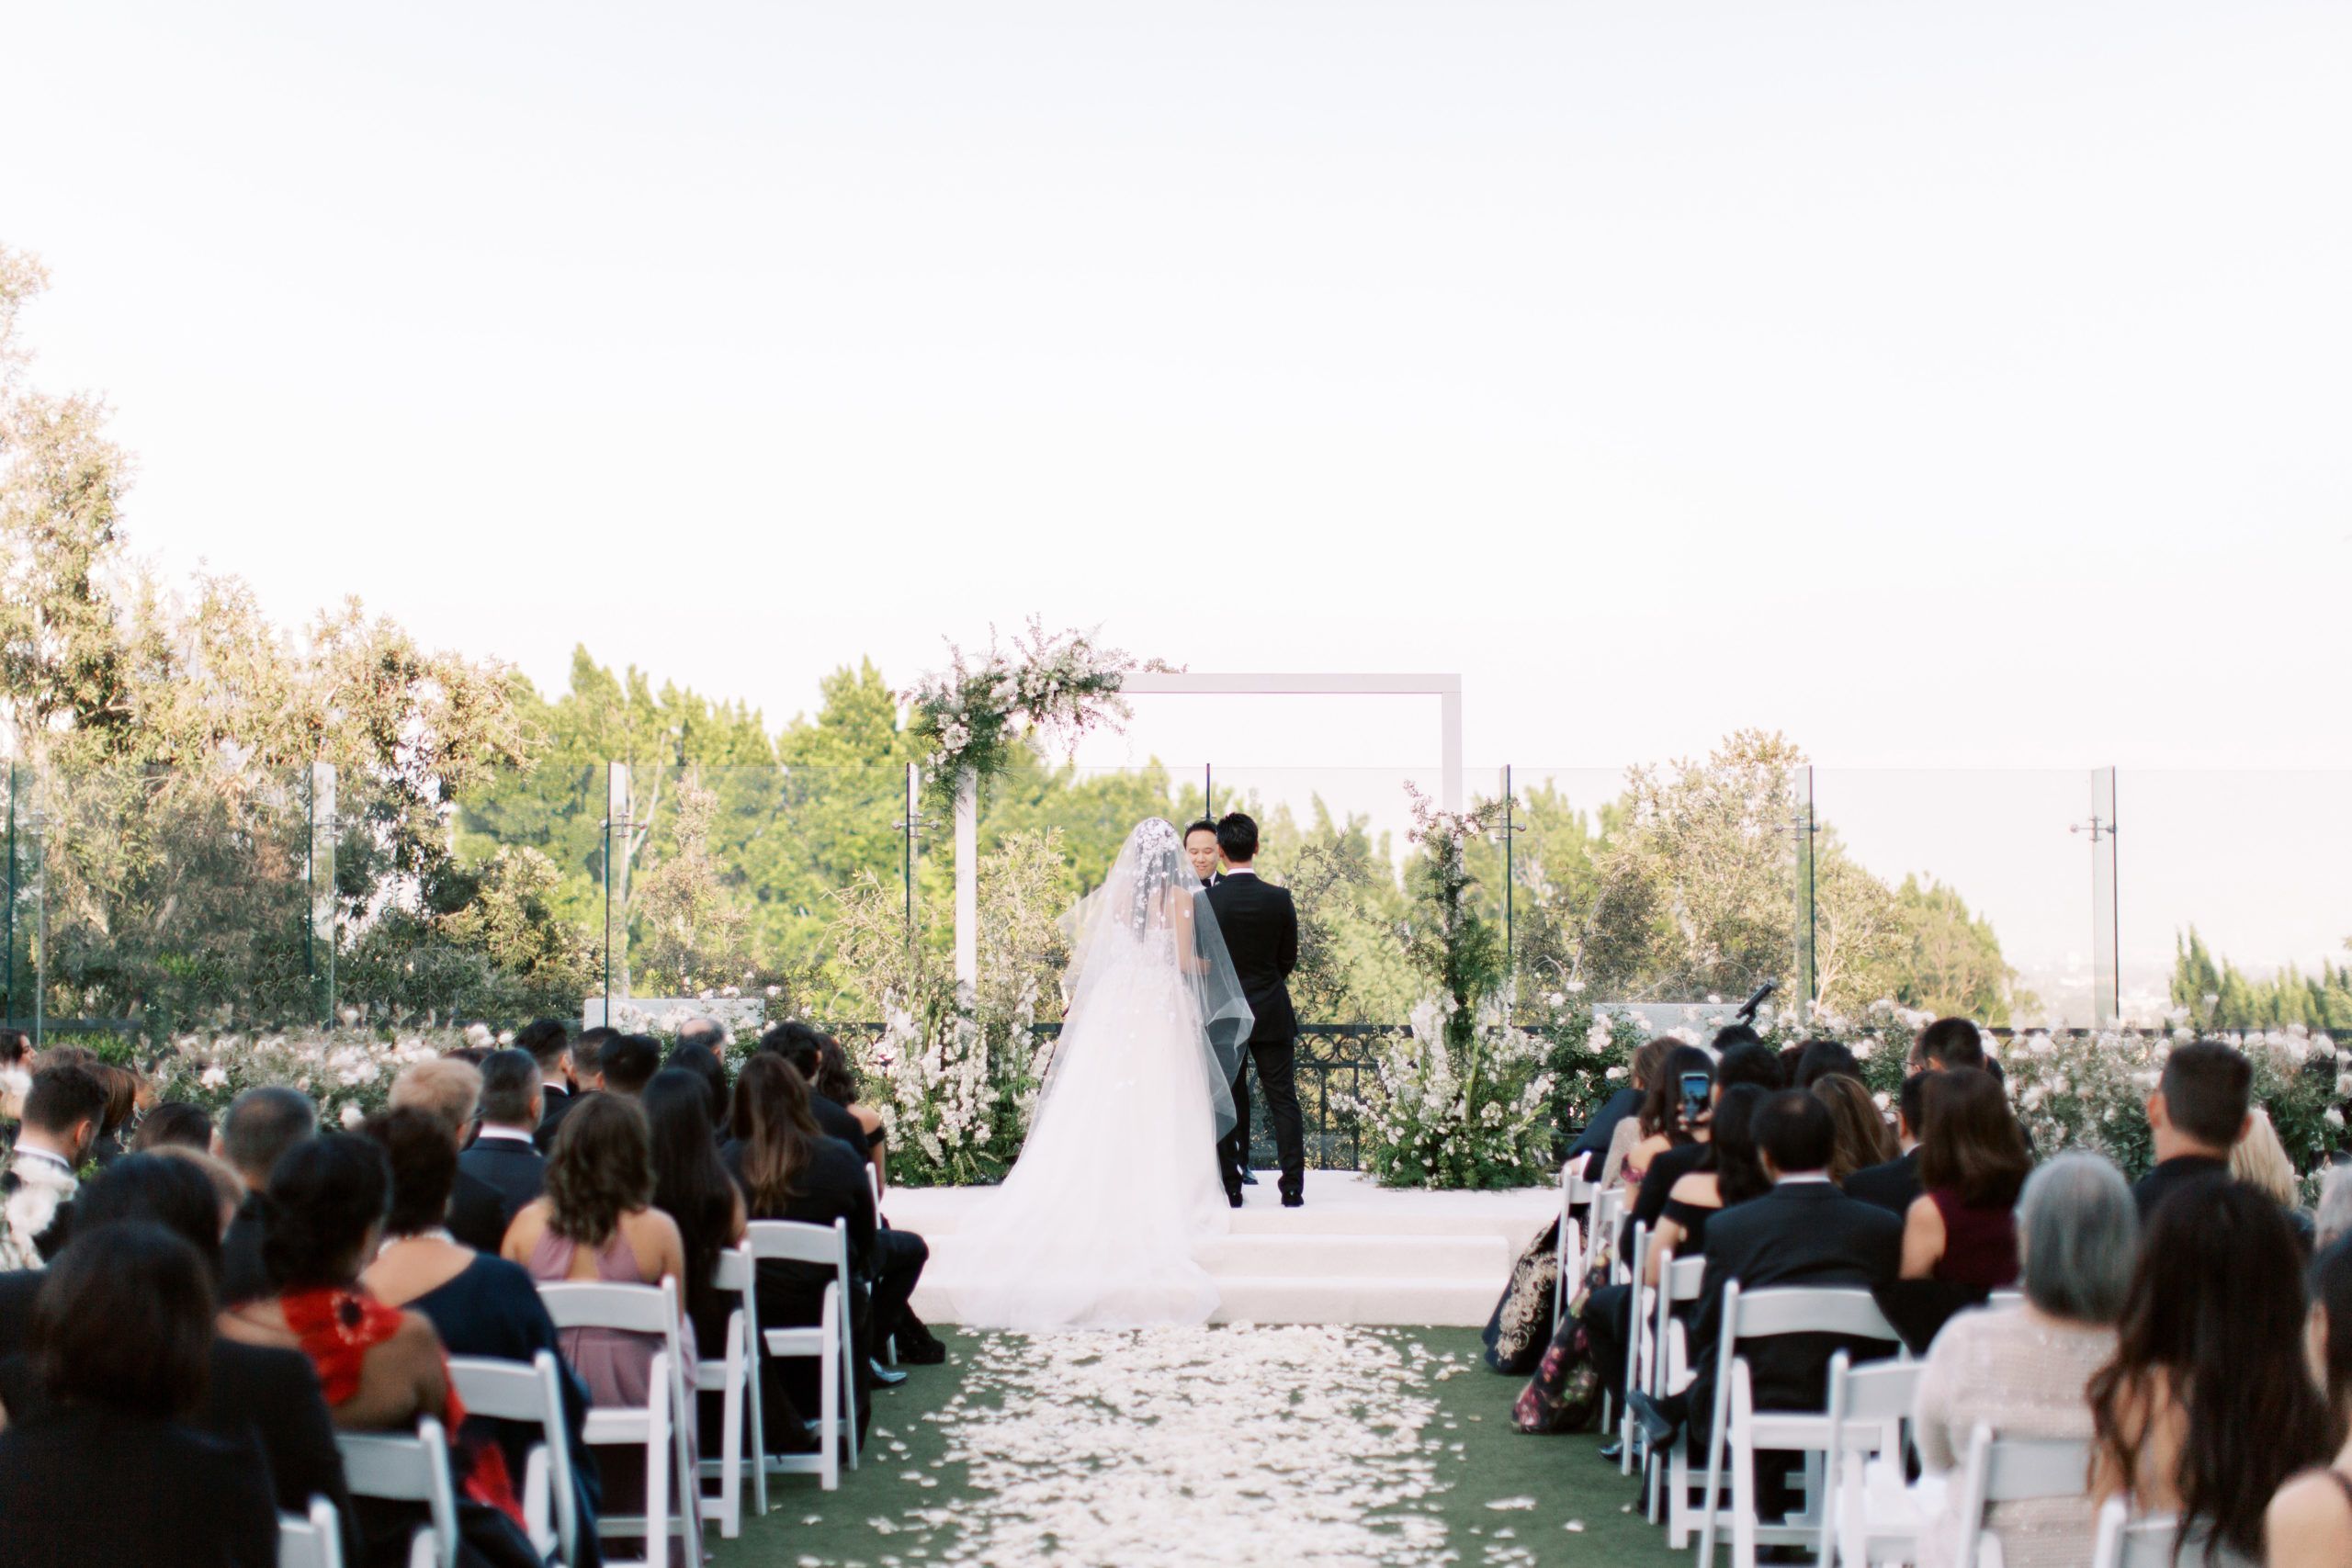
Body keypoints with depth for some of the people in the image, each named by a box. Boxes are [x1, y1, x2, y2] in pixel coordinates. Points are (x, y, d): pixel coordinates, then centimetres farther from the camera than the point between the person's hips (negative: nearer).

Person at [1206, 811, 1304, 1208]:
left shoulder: (1205, 901, -11)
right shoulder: (1279, 899, -7)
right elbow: (1289, 959, 4)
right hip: (1272, 1012, 1)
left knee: (1225, 1103, 6)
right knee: (1283, 1101, 5)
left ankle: (1231, 1187, 6)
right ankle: (1293, 1187, 3)